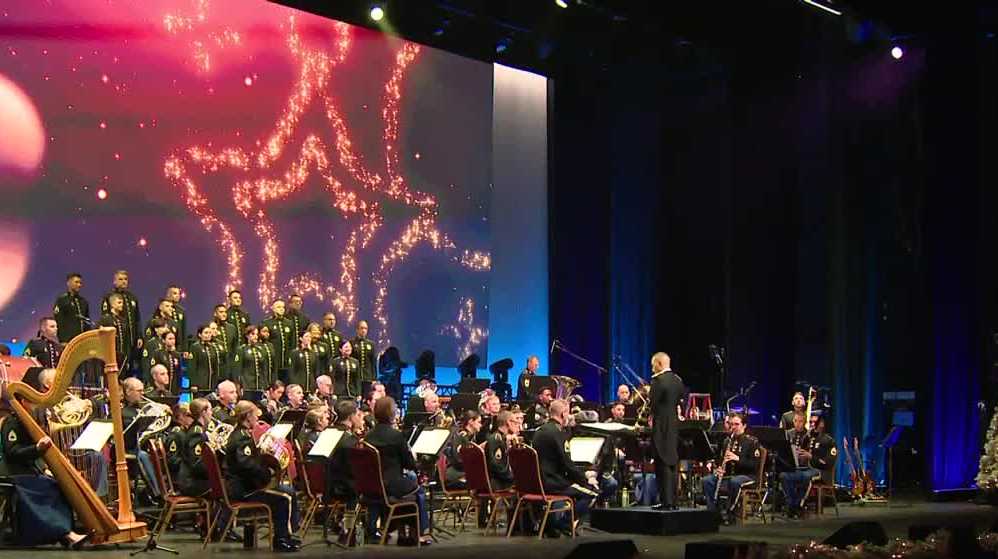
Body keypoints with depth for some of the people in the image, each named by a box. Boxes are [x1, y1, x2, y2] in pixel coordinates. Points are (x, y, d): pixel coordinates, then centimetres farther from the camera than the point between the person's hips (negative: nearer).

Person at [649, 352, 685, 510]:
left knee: (663, 464, -5)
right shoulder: (678, 380, 10)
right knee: (672, 464, 13)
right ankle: (672, 501, 16)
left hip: (661, 427, -8)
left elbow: (653, 404, -14)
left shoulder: (657, 380, -14)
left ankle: (666, 501, -6)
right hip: (676, 426, 8)